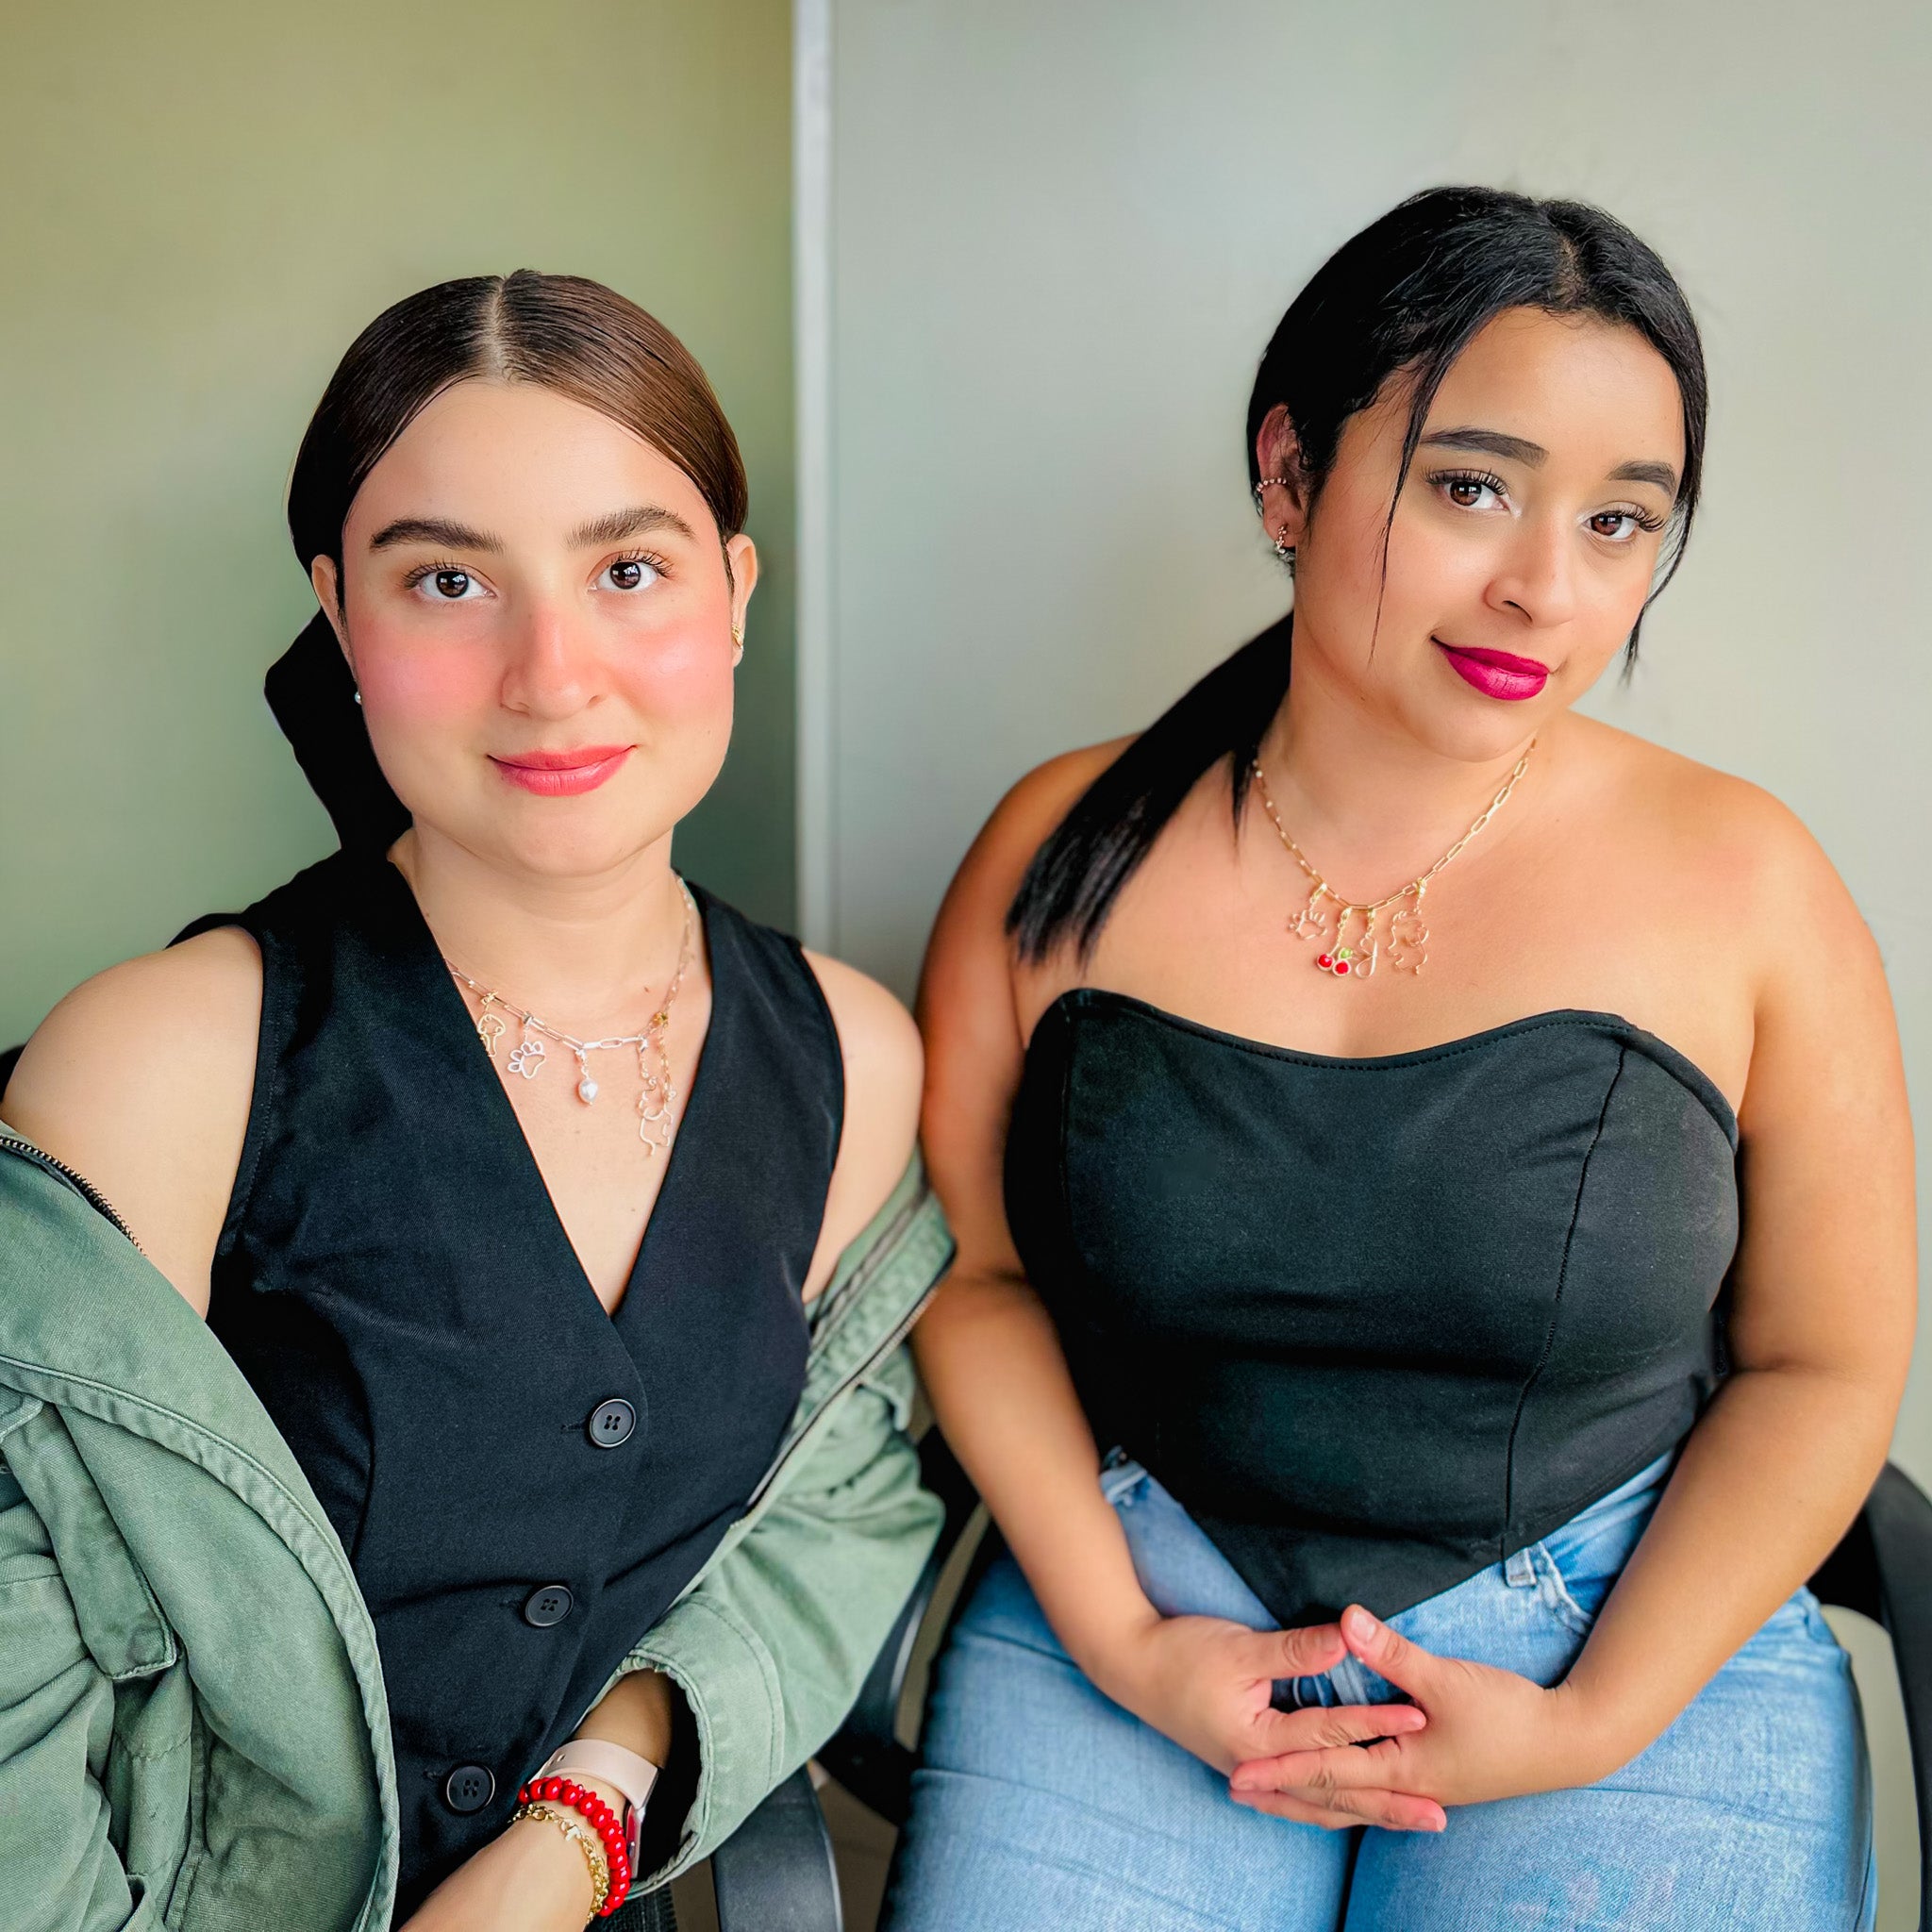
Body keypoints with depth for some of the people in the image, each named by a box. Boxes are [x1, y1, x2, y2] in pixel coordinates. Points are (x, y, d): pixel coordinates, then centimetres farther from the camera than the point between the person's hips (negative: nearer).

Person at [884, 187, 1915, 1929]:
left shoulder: (1745, 885, -6)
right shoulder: (1067, 851, -3)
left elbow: (1820, 1366, 0)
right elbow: (973, 1276, 2)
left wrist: (1596, 1721, -8)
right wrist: (1117, 1638, -7)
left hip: (1630, 1646, 0)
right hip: (1139, 1612, 1)